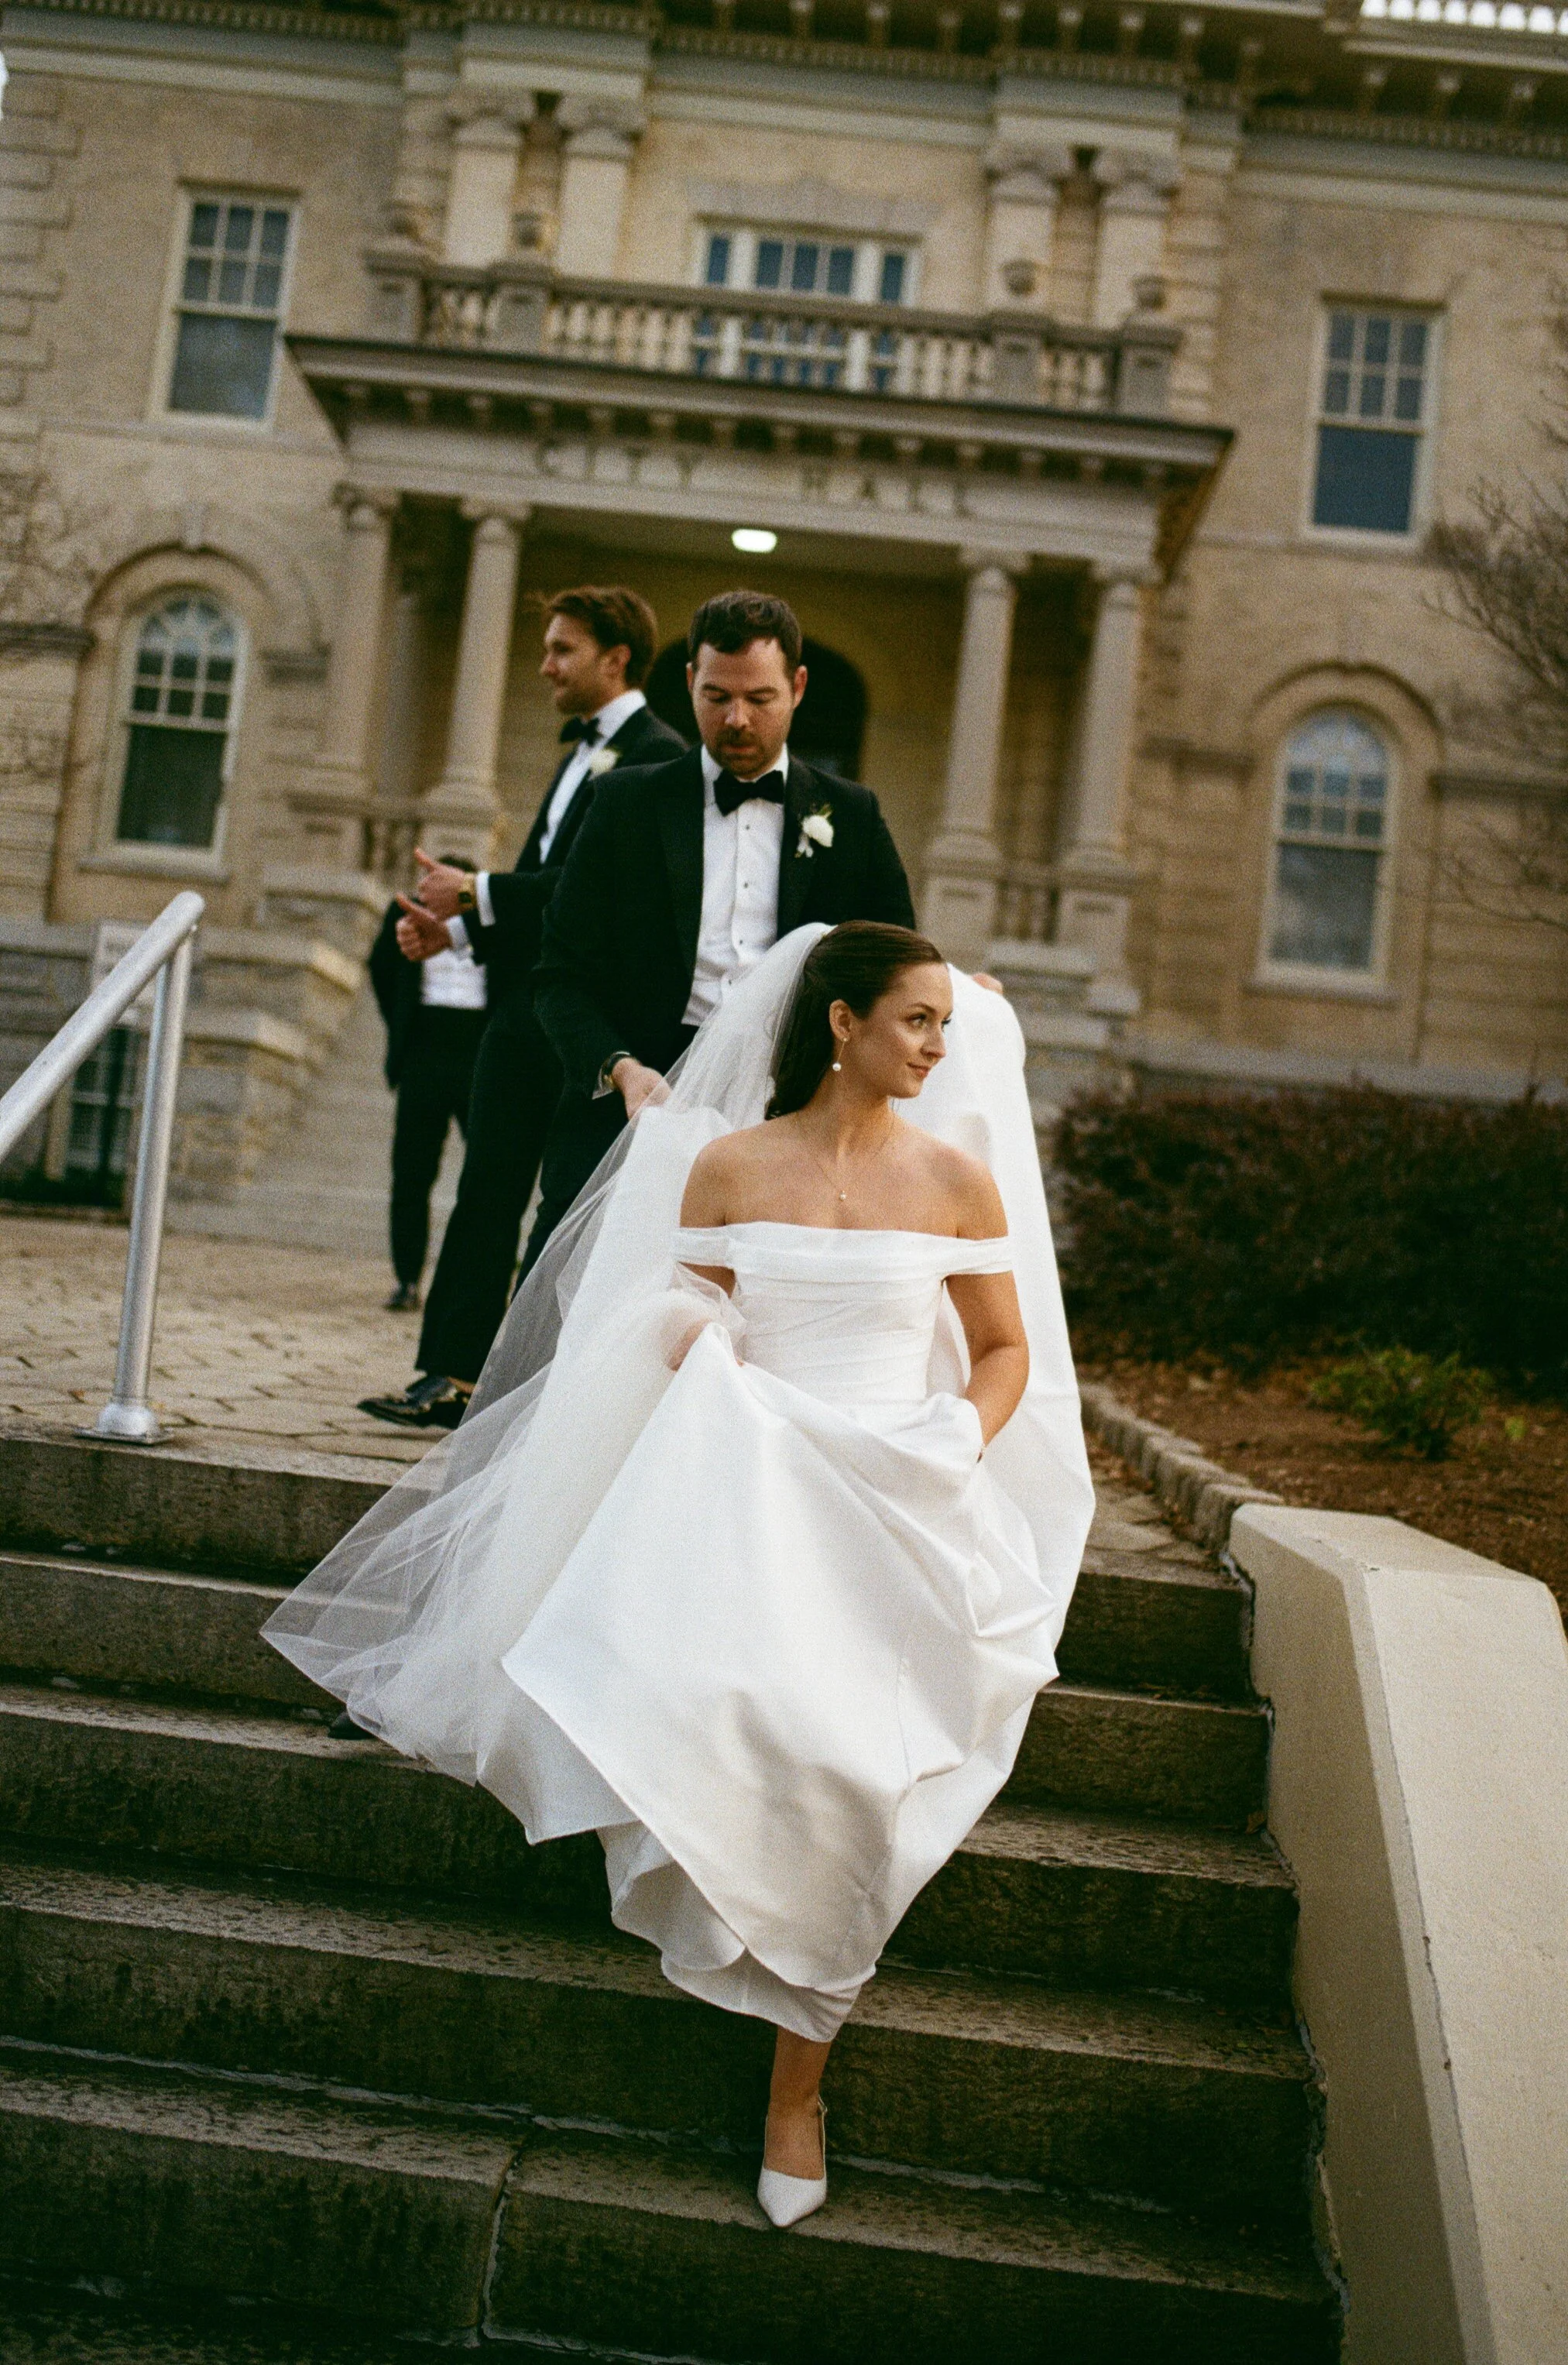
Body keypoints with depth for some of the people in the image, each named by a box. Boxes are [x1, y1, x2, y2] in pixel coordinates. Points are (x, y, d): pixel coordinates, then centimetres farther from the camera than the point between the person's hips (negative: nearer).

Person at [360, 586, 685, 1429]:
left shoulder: (655, 755, -9)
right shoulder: (583, 751, 21)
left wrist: (477, 893, -18)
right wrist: (456, 928, 9)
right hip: (524, 1003, 9)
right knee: (487, 1194, 7)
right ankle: (450, 1374, 11)